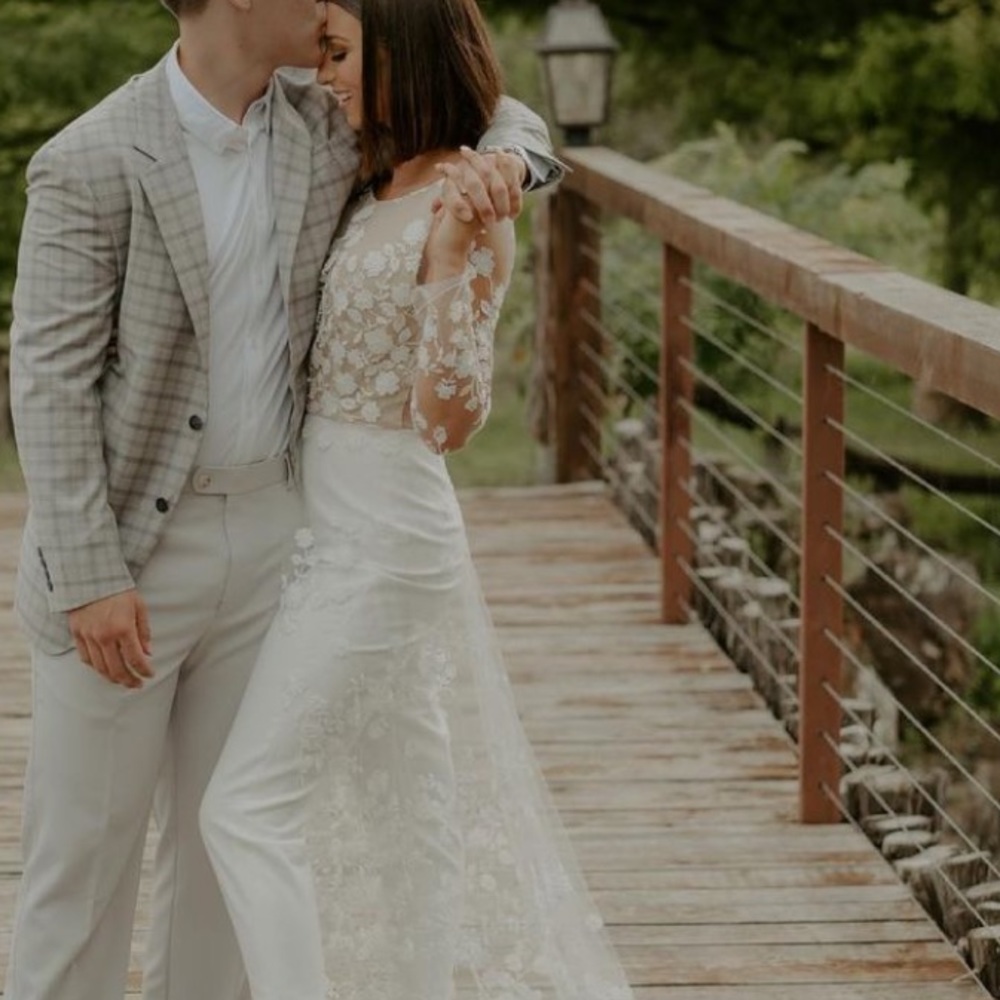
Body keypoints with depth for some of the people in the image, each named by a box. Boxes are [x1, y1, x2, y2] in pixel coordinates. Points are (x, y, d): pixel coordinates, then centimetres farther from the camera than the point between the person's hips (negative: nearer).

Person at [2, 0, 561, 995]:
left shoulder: (325, 128, -1)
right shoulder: (90, 164, -17)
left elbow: (503, 116, 12)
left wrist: (499, 160, -13)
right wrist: (91, 578, -20)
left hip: (266, 529, 6)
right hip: (126, 542, -5)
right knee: (85, 841, 2)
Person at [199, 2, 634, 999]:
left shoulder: (464, 212, -19)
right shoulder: (382, 194, 8)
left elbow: (450, 417, -24)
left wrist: (451, 263, -36)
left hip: (378, 547, -9)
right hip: (344, 532, 9)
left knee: (247, 806, -8)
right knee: (406, 806, 17)